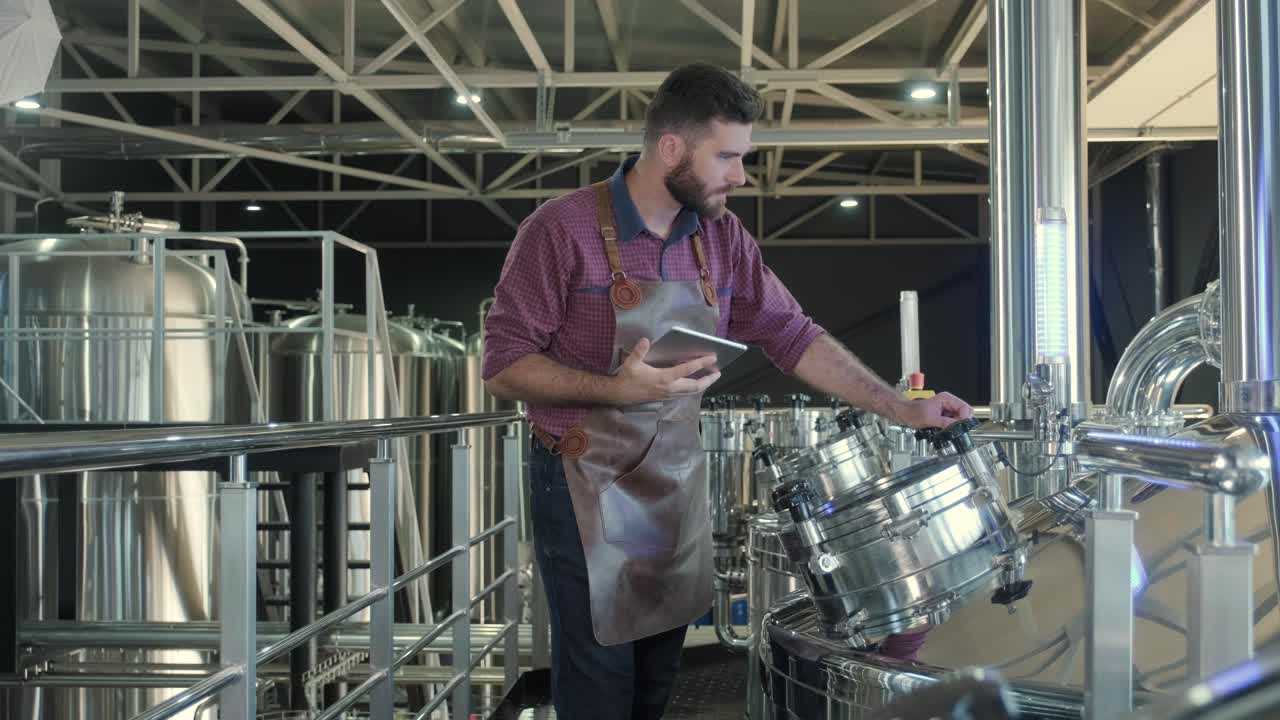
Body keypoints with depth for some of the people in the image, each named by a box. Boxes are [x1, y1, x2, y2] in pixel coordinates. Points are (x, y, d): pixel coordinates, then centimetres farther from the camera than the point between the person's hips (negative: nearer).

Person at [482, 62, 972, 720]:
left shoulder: (722, 236, 2)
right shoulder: (562, 229, -15)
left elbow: (792, 336, 4)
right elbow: (503, 366, -14)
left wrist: (901, 409, -3)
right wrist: (615, 389, -28)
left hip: (679, 483, 5)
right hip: (585, 487, -5)